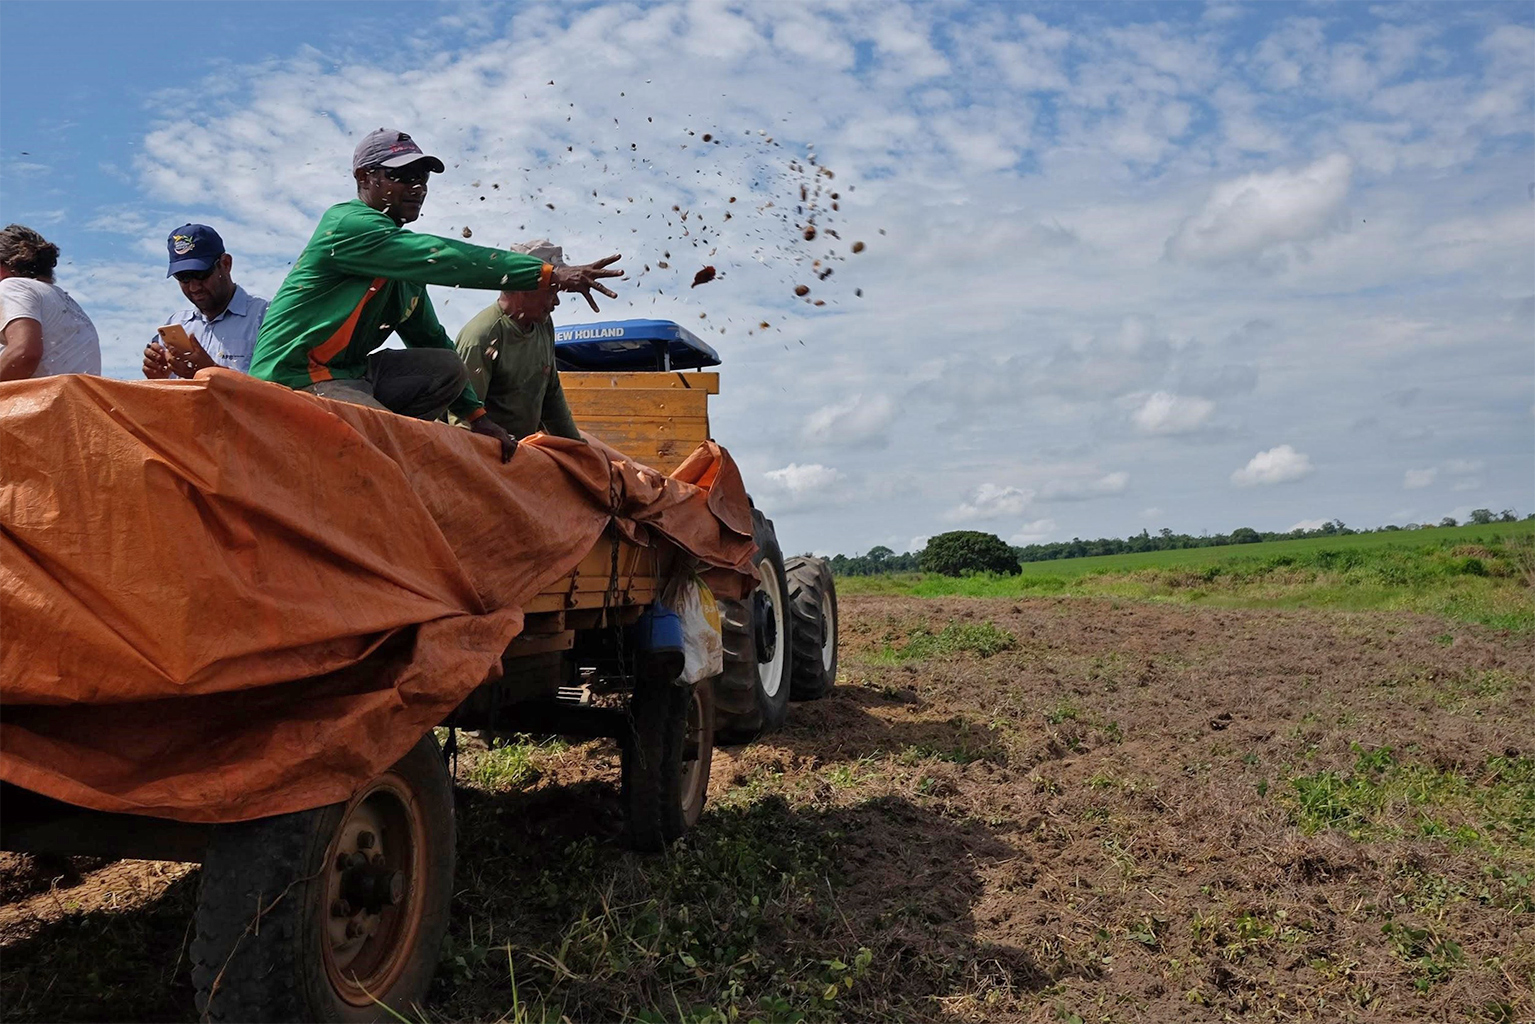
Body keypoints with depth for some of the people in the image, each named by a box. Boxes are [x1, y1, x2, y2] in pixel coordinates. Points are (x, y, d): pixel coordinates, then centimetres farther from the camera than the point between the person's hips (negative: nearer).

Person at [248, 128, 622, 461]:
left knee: (448, 368, -4)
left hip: (350, 371, 10)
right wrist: (549, 275, -31)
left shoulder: (404, 258, 14)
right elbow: (443, 258, -26)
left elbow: (429, 337, 17)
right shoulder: (349, 223, -14)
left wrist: (476, 415, 9)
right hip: (294, 378, -9)